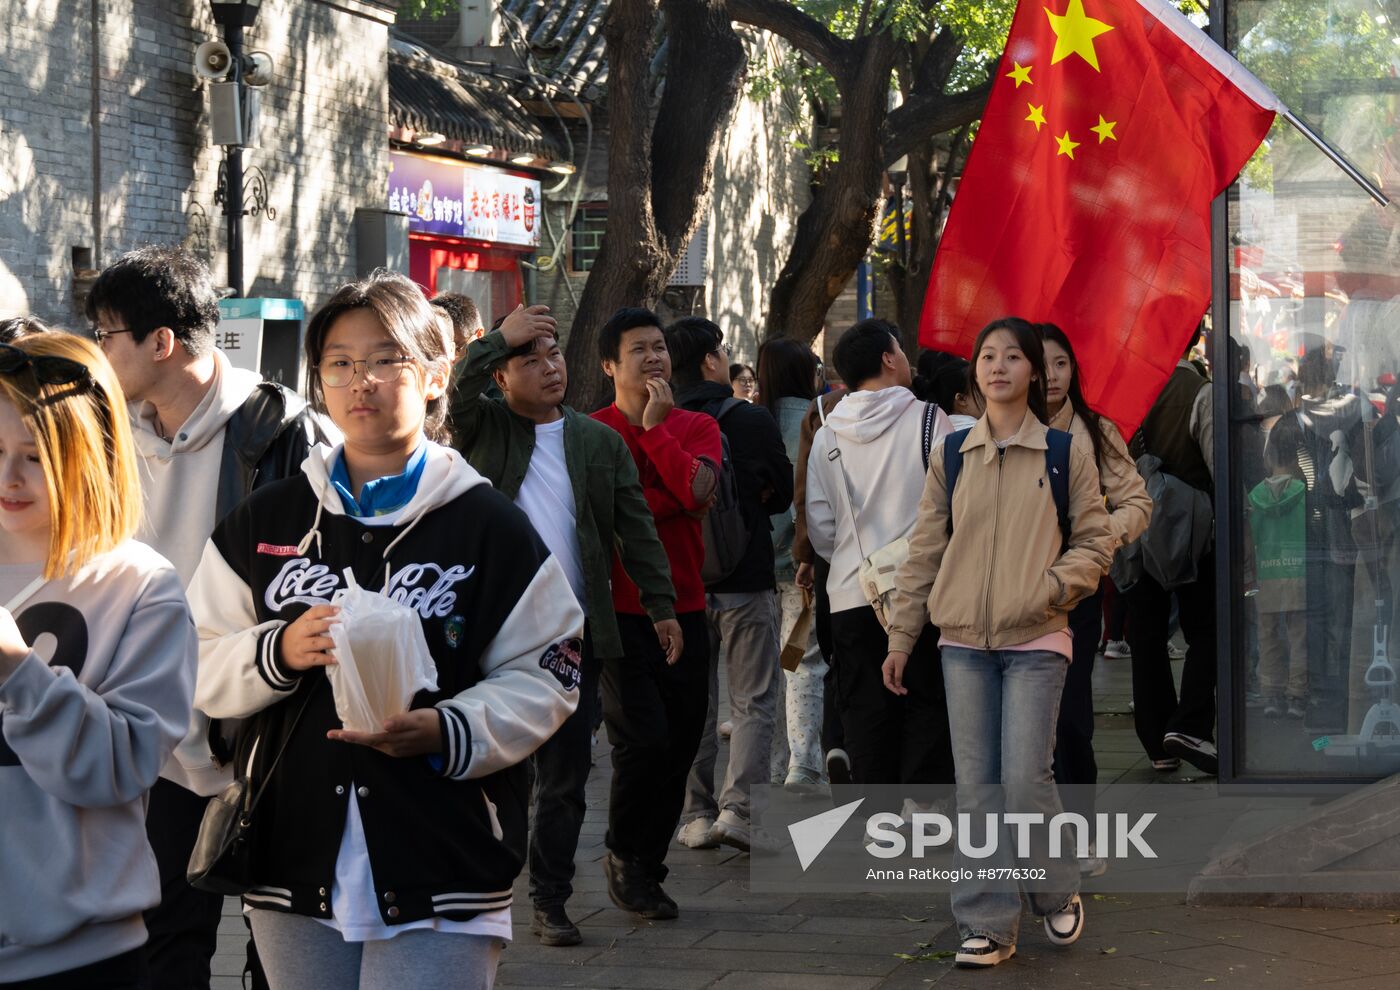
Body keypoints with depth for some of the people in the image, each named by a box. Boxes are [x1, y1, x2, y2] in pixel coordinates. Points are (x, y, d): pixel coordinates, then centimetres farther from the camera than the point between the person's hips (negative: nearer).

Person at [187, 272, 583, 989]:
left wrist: (448, 731, -18)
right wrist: (279, 653, -13)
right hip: (294, 871, 3)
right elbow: (201, 672, 8)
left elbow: (546, 676, -1)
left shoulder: (487, 525, 1)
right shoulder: (265, 522, 10)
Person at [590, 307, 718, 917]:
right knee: (644, 740, -12)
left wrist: (654, 428, -7)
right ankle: (623, 856, 11)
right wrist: (670, 500, -11)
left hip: (684, 609, 4)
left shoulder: (697, 428, 9)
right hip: (620, 610, -4)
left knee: (680, 745, 7)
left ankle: (647, 871, 22)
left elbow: (696, 490, -11)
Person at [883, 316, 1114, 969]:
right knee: (976, 786, 2)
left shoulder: (1064, 453, 1)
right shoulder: (950, 455, 8)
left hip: (1036, 641, -3)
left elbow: (1095, 541, 4)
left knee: (1024, 779, -9)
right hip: (964, 642, 3)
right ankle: (988, 925, 7)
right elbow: (924, 550, 11)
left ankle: (1058, 895, 16)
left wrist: (1051, 587, -14)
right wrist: (901, 636, 9)